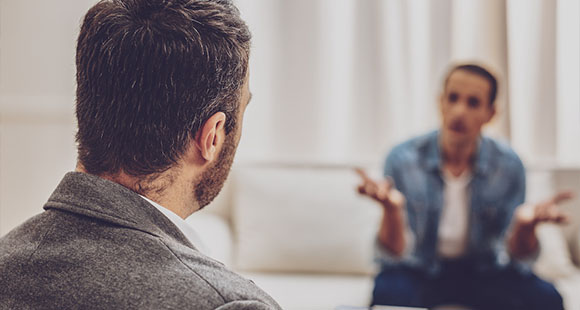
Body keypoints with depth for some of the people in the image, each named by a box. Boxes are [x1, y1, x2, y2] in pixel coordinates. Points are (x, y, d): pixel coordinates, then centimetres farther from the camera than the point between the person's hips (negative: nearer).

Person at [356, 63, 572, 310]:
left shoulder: (509, 166, -9)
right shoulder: (403, 159, -14)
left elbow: (518, 257, -7)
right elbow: (394, 254, -16)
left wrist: (525, 224, -30)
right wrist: (391, 208, -37)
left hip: (484, 271, 2)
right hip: (419, 270, -2)